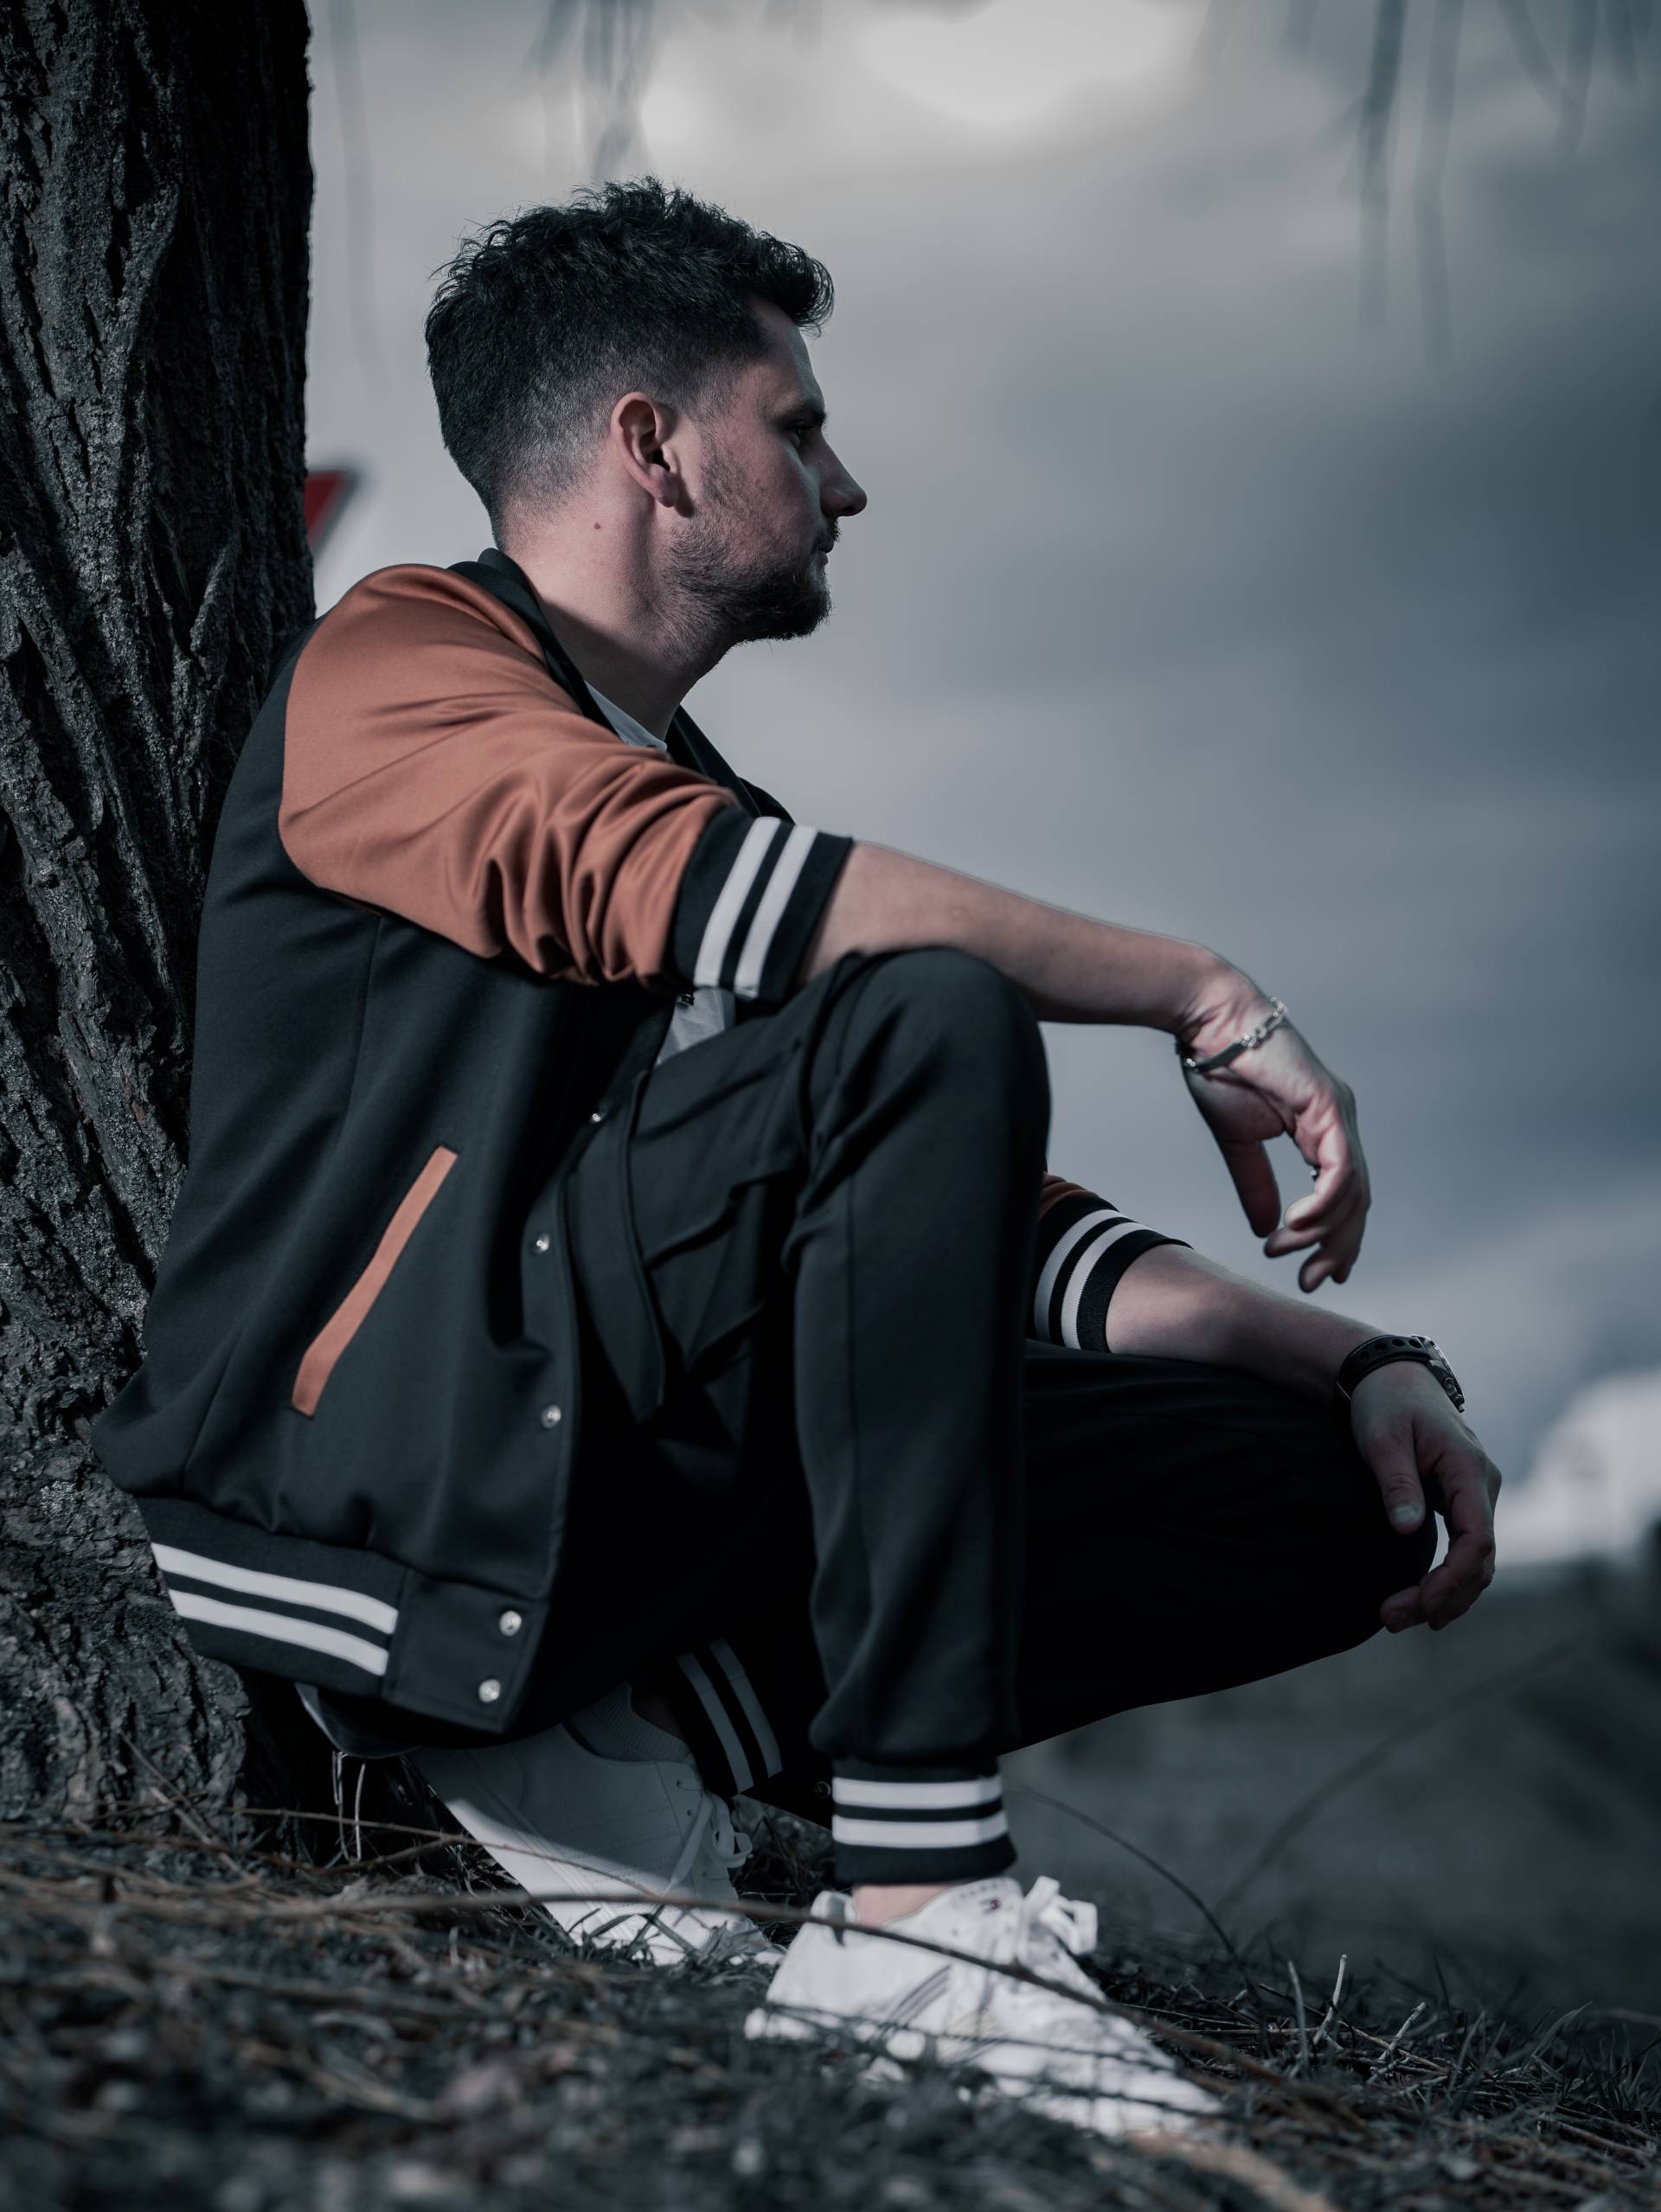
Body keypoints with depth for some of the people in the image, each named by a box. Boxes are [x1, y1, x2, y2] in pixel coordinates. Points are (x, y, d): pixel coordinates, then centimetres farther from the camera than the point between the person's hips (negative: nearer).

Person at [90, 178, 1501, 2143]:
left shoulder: (695, 789, 23)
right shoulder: (397, 663, -1)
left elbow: (976, 1215, 21)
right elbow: (674, 892, -23)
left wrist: (1355, 1359, 7)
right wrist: (1202, 998, -19)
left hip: (631, 1506, 8)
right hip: (370, 1478, -8)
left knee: (1327, 1488, -3)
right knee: (929, 1023, -27)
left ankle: (622, 1749, -10)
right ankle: (915, 1907, -32)